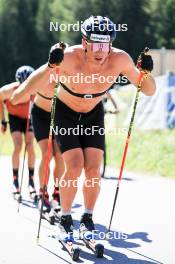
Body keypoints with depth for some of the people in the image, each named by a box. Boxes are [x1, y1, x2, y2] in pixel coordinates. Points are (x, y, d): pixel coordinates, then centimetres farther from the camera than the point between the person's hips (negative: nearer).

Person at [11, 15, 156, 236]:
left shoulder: (119, 59, -27)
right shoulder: (70, 57, -36)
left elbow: (148, 91, -15)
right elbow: (29, 88, -41)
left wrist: (145, 73, -37)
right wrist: (51, 66, -59)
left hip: (93, 114, 3)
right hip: (65, 113, -3)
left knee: (93, 169, -7)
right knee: (74, 167, -16)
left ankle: (87, 218, 13)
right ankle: (65, 218, 4)